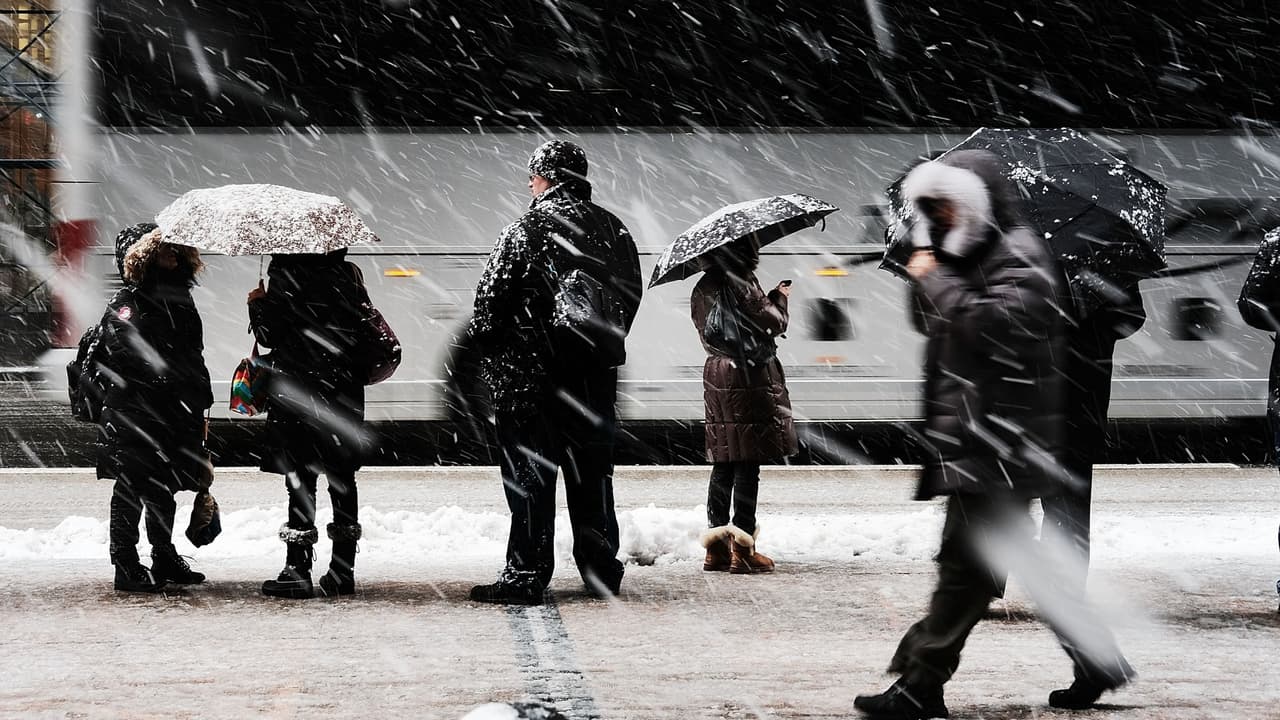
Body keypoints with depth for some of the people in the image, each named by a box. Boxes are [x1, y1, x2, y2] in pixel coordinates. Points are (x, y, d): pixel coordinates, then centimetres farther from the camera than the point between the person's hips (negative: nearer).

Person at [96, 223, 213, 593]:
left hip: (174, 413, 8)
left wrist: (199, 403, 20)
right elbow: (127, 351, -21)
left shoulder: (181, 302, 18)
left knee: (164, 487, 16)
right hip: (133, 412, -8)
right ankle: (126, 565, -1)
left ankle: (164, 557, 26)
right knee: (132, 487, -4)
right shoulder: (127, 304, -8)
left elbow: (194, 357, 24)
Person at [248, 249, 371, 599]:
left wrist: (258, 304, 5)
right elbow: (366, 329, 10)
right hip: (344, 390, 5)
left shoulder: (285, 273, -12)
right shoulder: (347, 272, 5)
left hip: (298, 391, -5)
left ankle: (298, 570, -4)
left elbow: (270, 335, -12)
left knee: (299, 478, -2)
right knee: (341, 478, 10)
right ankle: (343, 572, 13)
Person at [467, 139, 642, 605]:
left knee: (530, 477, -1)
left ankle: (526, 576, -1)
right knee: (592, 473, 14)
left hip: (530, 375, -5)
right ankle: (601, 570, 19)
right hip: (595, 375, 5)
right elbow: (631, 293, 14)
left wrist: (478, 350, 4)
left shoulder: (526, 232, -12)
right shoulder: (613, 230, 6)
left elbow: (490, 303, -10)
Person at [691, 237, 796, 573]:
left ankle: (716, 548, 12)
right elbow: (774, 323, -11)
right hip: (749, 377, -8)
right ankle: (743, 550, -5)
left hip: (715, 375, 8)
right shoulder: (742, 285, -15)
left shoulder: (702, 290, 10)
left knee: (723, 463, 11)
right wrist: (780, 298, 11)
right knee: (748, 465, -4)